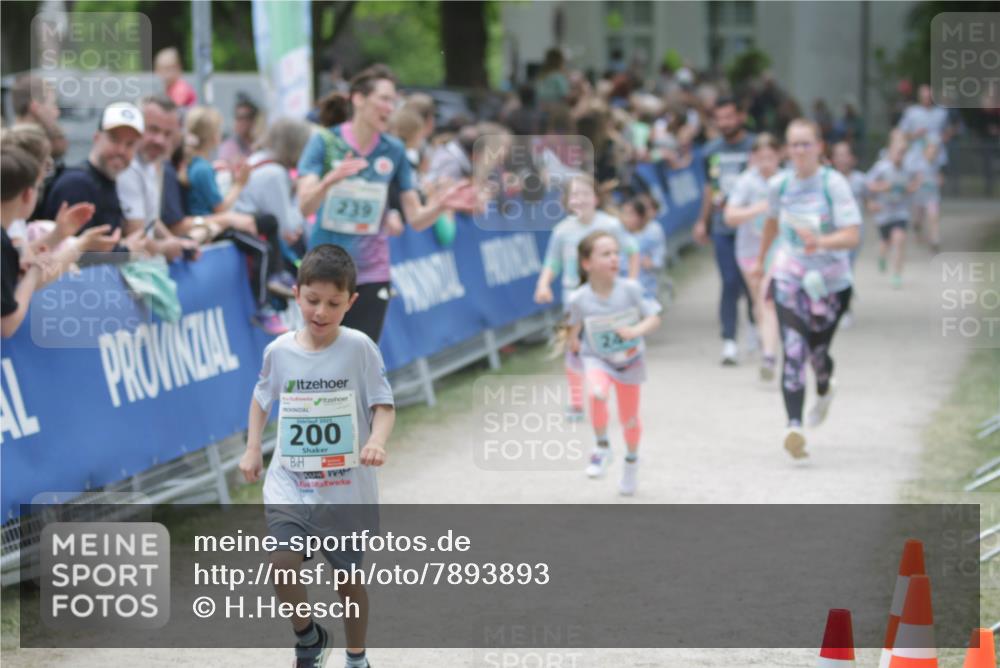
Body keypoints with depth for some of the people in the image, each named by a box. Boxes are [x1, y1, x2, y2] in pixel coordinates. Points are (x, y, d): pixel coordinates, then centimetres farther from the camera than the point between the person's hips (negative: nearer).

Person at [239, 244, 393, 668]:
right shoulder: (279, 350, -2)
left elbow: (383, 405, -9)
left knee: (349, 577, 12)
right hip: (290, 484, 1)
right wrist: (252, 449, 6)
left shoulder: (359, 349, -10)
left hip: (347, 488, -1)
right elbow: (262, 398, 16)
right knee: (283, 562, -19)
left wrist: (378, 441, -29)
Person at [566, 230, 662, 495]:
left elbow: (654, 318, -13)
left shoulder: (631, 290, -18)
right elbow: (574, 328, 3)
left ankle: (632, 461, 44)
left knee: (629, 418, 14)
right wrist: (574, 340, -10)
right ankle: (602, 448, -11)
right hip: (597, 359, -1)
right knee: (597, 394, -34)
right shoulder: (579, 299, -17)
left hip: (630, 361, 2)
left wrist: (636, 330, -28)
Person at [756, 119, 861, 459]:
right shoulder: (780, 184, -1)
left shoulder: (834, 184, -13)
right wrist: (761, 259, 31)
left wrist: (821, 242, -39)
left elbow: (852, 235, -21)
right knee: (793, 352, -15)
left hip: (830, 280, -1)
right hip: (789, 277, 1)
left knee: (818, 352, 8)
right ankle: (794, 426, -25)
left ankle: (824, 392, 45)